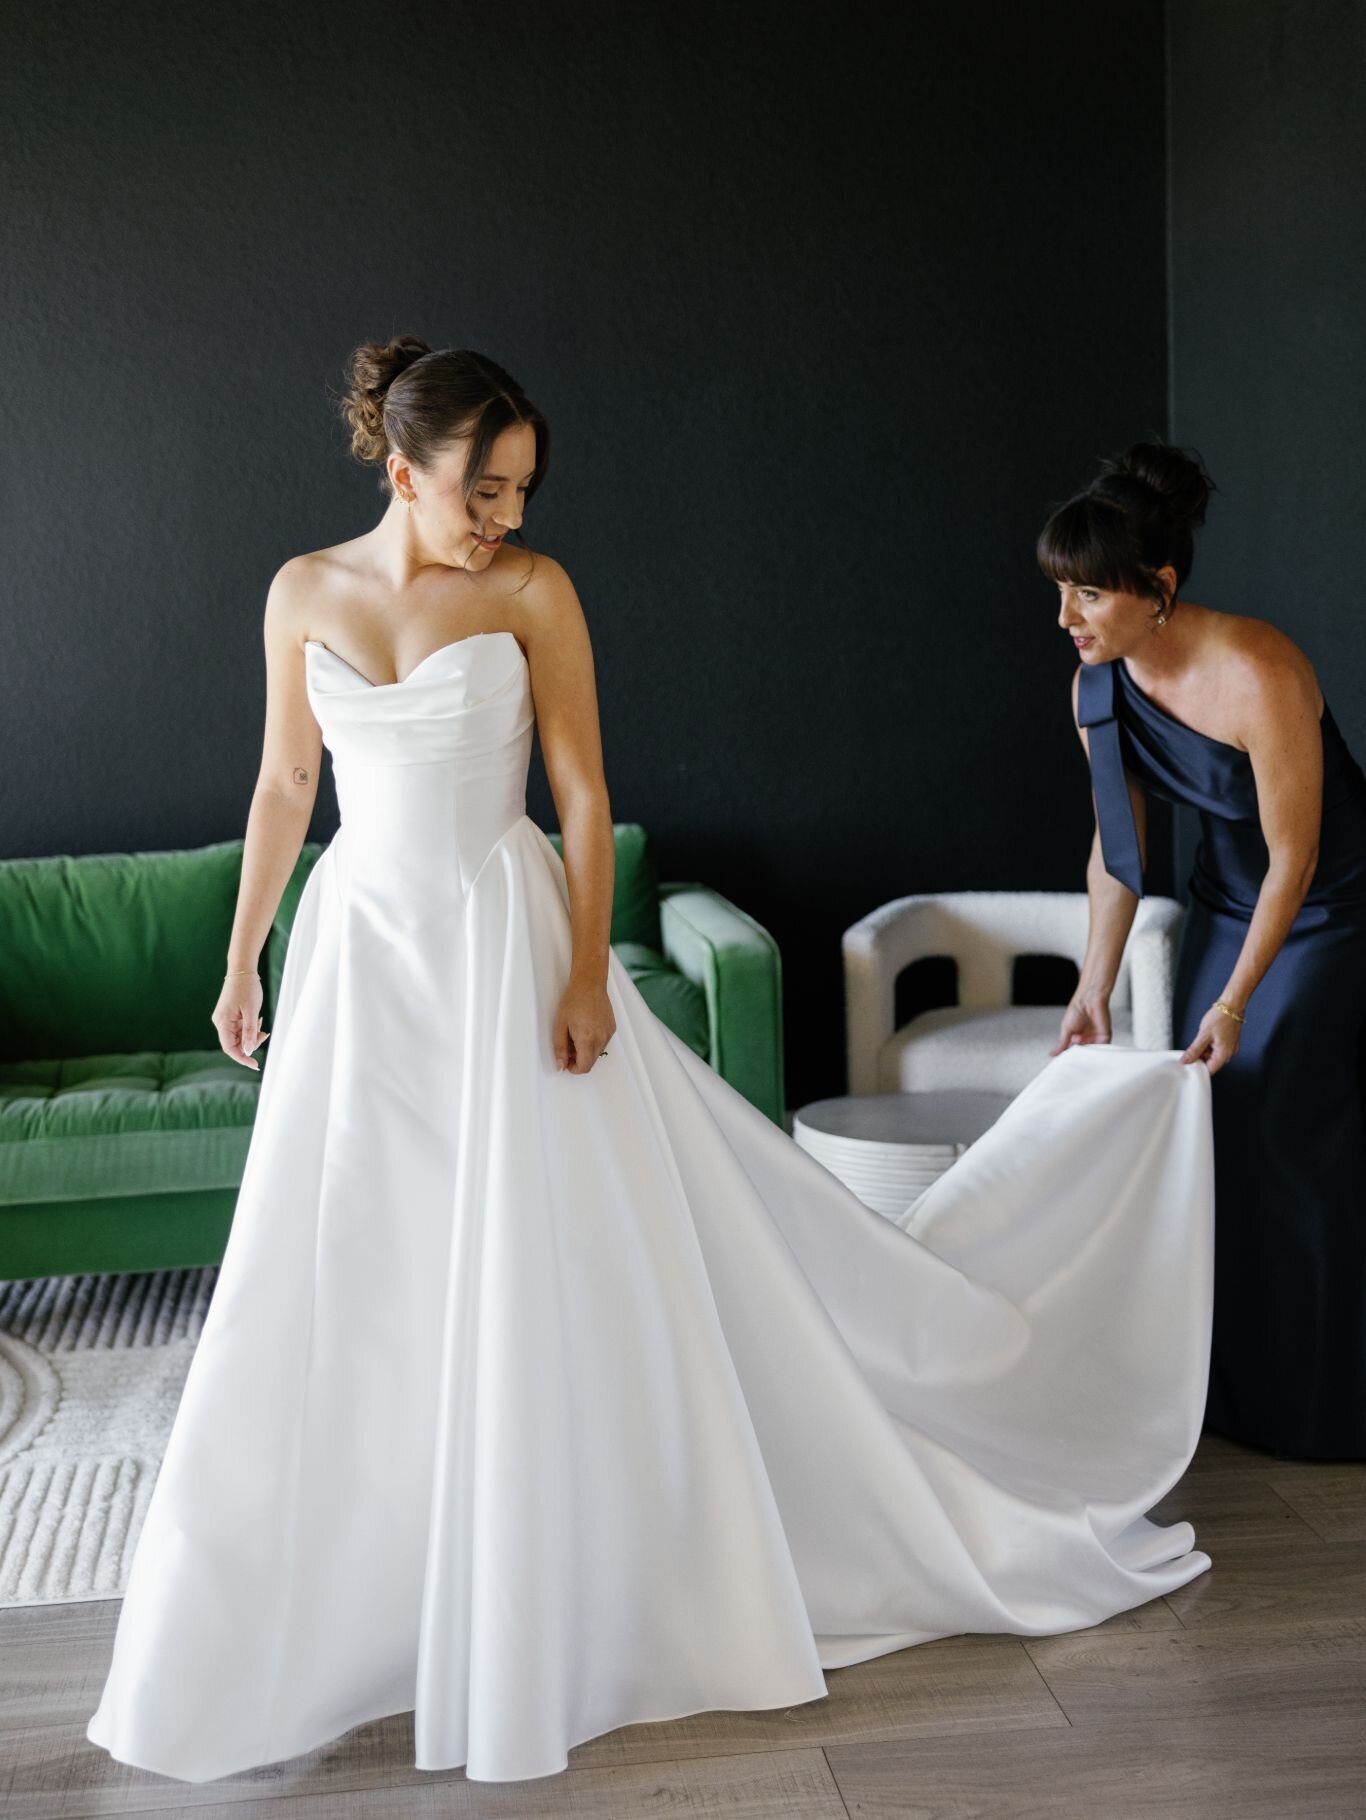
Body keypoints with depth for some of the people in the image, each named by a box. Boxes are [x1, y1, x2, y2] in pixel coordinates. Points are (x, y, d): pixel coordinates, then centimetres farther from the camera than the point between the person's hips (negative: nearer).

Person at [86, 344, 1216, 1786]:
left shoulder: (532, 590, -4)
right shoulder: (305, 591, 4)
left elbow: (582, 790, -5)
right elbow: (283, 786, 11)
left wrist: (587, 971, -12)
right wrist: (241, 958, 12)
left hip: (507, 943, -2)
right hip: (359, 952, 3)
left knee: (548, 1272, 1)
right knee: (347, 1286, 9)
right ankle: (323, 1615, 27)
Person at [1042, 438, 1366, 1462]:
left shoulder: (1257, 676, -32)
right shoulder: (1099, 687, -11)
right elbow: (1119, 848, 1)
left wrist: (1236, 1001, -19)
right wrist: (1095, 989, 1)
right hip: (1225, 900, 7)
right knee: (1205, 1119, 7)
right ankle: (1228, 1376, 23)